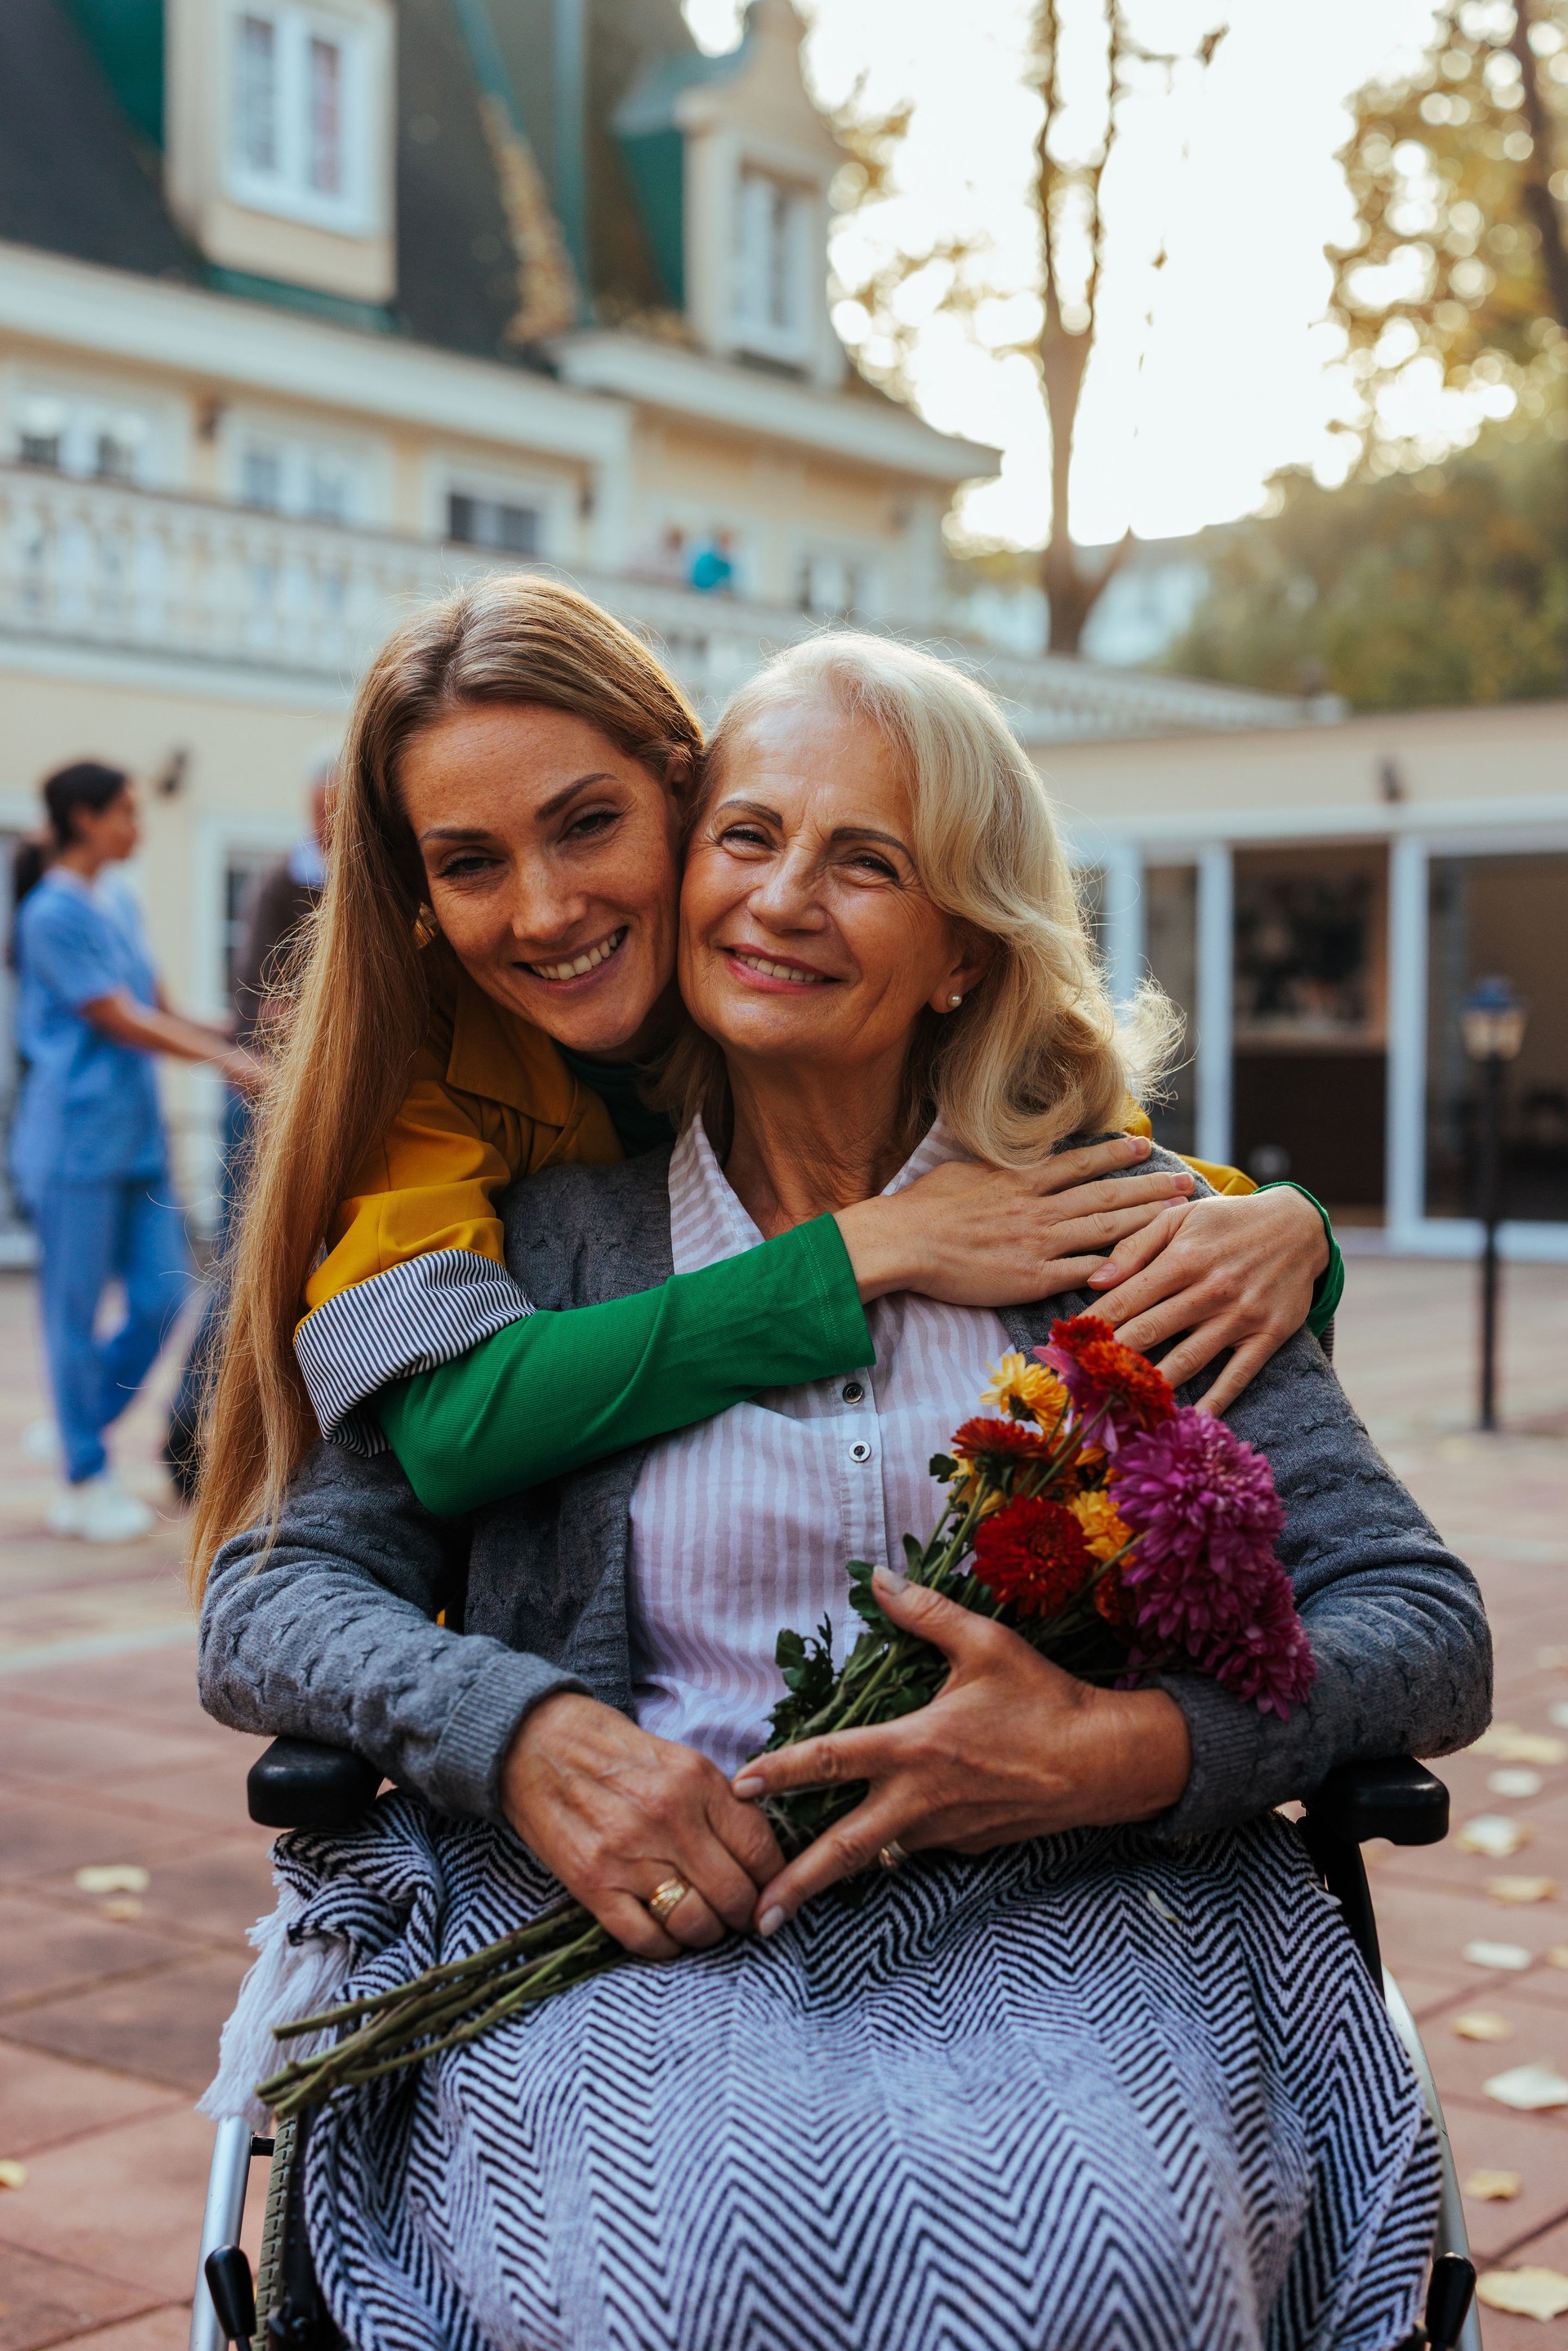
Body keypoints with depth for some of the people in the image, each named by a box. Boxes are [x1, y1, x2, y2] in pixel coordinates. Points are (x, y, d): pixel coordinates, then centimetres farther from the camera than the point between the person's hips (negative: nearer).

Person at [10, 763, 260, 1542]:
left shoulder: (119, 901, 13)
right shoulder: (52, 913, -12)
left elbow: (159, 1011, 17)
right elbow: (122, 1024, -13)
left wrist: (235, 1038, 10)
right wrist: (226, 1059, -10)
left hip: (136, 1136, 8)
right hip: (77, 1134, -8)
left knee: (163, 1295, 5)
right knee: (75, 1310, 1)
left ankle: (73, 1435, 21)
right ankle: (87, 1480, 10)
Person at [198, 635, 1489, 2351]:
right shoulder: (549, 1241, 10)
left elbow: (1428, 1631, 4)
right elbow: (264, 1603, 7)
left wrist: (1126, 1752, -15)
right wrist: (520, 1732, -14)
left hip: (1053, 1919, 1)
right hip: (629, 1933, 0)